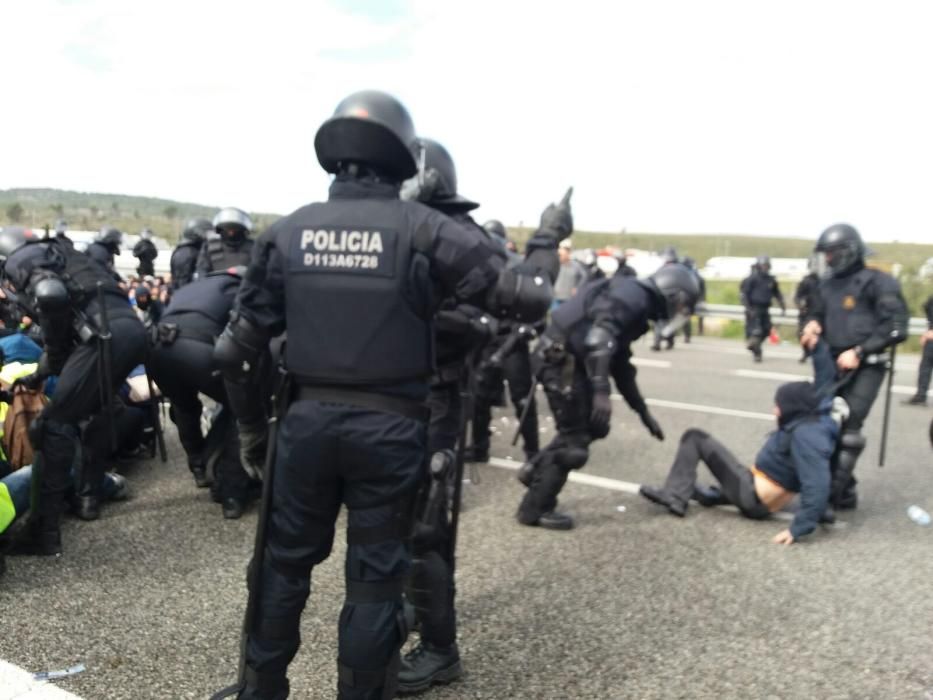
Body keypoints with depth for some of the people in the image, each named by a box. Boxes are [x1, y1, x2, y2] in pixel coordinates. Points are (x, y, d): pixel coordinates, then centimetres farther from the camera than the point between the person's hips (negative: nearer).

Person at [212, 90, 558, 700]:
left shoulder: (287, 231, 1)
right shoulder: (423, 229, -9)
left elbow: (236, 349, 3)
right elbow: (526, 298, -8)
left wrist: (251, 426, 17)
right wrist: (549, 240, 11)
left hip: (308, 419, 3)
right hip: (389, 427, -3)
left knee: (286, 560, 20)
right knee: (376, 575, 12)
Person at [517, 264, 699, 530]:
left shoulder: (636, 305, 20)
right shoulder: (633, 296, -12)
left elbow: (621, 366, 26)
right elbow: (599, 338, -28)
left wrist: (644, 412, 27)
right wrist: (601, 392, -33)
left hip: (568, 360, 10)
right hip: (560, 359, -10)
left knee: (594, 426, 17)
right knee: (575, 438, -2)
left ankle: (537, 469, 25)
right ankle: (535, 509, 10)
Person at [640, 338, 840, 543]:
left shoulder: (806, 435, -28)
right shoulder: (816, 418, -2)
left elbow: (817, 486, -34)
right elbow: (824, 381, 8)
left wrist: (798, 529, -34)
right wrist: (817, 343, 3)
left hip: (753, 498, -10)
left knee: (695, 437, -5)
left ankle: (674, 495, -5)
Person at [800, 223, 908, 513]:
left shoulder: (877, 282, -7)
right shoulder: (828, 284, 14)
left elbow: (896, 327, -12)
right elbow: (817, 314, 26)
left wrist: (859, 352, -17)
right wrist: (812, 326, 2)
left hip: (864, 368, -7)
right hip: (832, 366, 7)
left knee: (847, 430, -13)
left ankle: (829, 497, -12)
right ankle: (845, 491, 23)